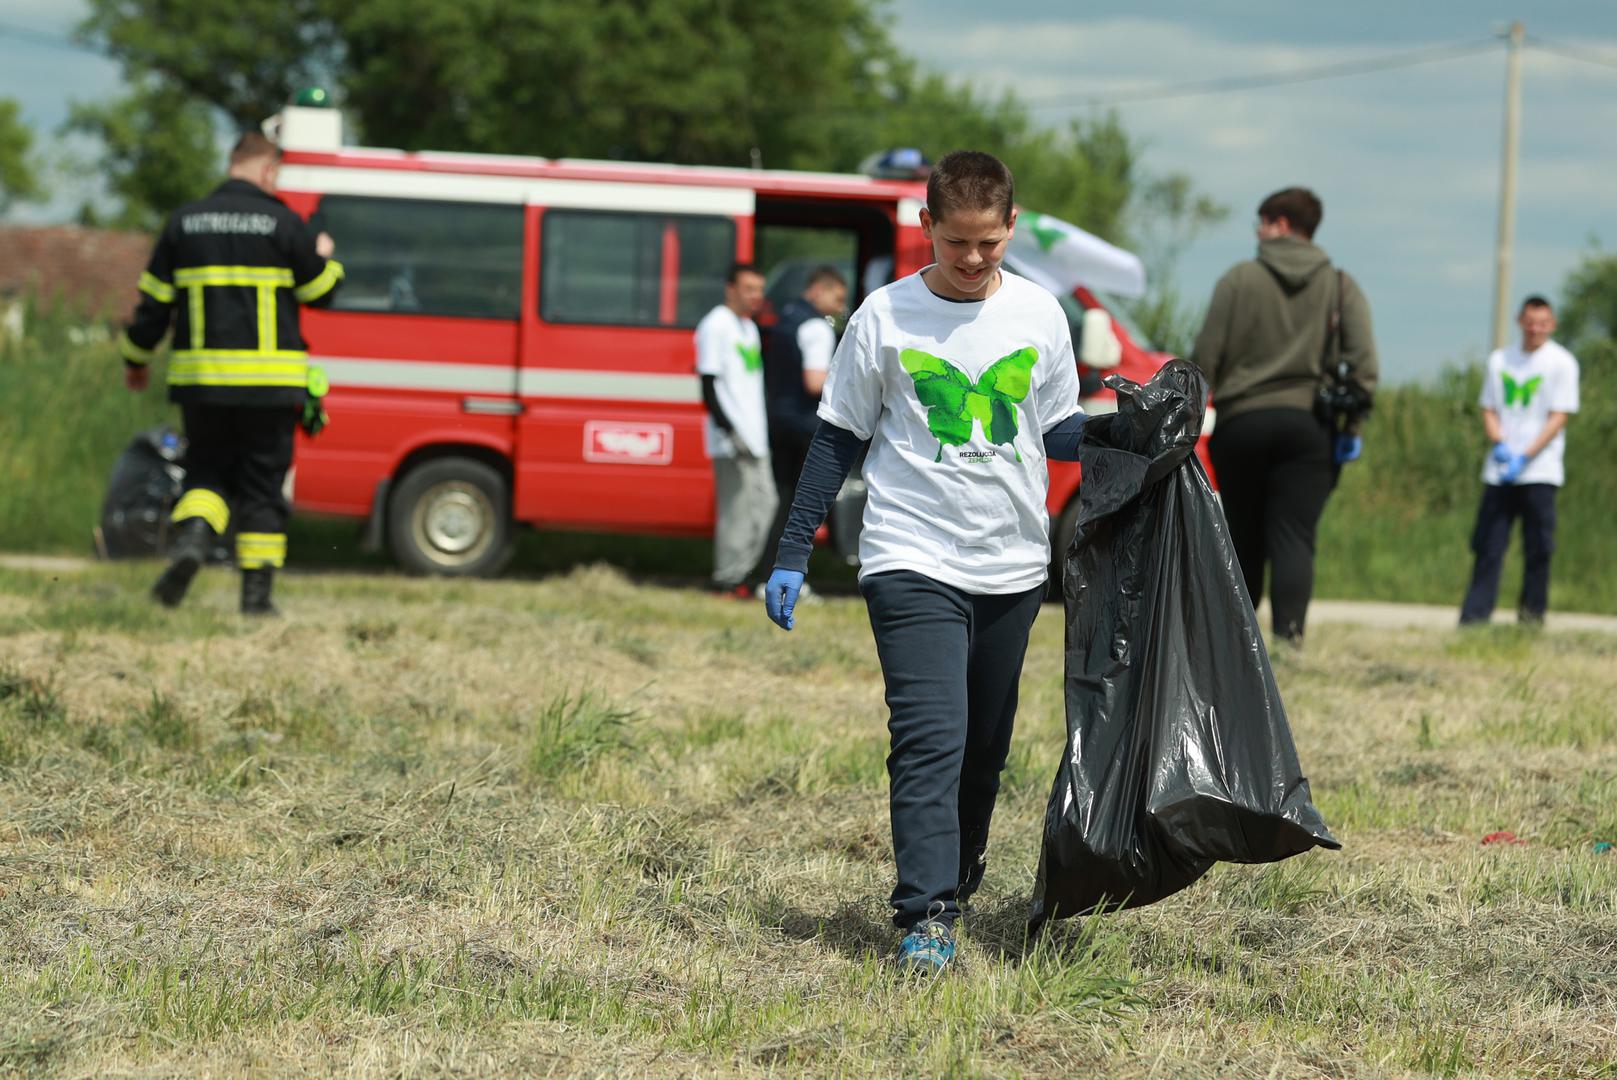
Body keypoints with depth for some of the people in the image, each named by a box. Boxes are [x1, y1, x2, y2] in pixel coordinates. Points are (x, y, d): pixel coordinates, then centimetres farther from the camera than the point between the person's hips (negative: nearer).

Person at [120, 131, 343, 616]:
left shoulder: (185, 222, 6)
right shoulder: (283, 223, -4)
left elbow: (154, 300, 8)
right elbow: (321, 290, 4)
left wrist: (136, 359, 20)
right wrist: (325, 257, 26)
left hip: (201, 378, 3)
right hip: (269, 383, -3)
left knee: (207, 471, 13)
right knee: (263, 483, 6)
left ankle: (190, 540, -17)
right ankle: (257, 590, 4)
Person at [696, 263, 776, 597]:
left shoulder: (749, 327, 19)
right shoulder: (715, 326, -9)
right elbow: (709, 385, -15)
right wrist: (729, 430, -22)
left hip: (753, 436, 10)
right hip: (731, 440, -10)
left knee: (765, 502, 10)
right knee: (736, 506, -10)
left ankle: (740, 573, 16)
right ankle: (727, 581, -6)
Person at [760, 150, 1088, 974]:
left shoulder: (1038, 315, 6)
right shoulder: (886, 317, -2)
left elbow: (1058, 431, 15)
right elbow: (838, 438, 3)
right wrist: (792, 556, 1)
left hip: (1012, 566, 4)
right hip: (912, 560, -4)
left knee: (984, 746, 12)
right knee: (930, 737, -16)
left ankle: (957, 881, 29)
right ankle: (925, 917, -20)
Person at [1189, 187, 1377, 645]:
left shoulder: (1239, 280, 1)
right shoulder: (1341, 287, 7)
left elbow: (1205, 357, -2)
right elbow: (1363, 363, -2)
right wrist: (1351, 426, 1)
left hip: (1241, 422, 0)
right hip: (1309, 425, 0)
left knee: (1243, 539, 12)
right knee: (1293, 539, -7)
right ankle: (1289, 633, -25)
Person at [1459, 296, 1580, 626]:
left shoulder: (1562, 363, 0)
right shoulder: (1500, 360, 13)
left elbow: (1558, 417, -6)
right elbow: (1488, 409, 14)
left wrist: (1524, 457, -14)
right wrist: (1499, 444, -6)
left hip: (1540, 471, -3)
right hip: (1499, 472, 3)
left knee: (1538, 547, -4)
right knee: (1488, 545, -1)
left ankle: (1531, 614, 5)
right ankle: (1474, 616, -1)